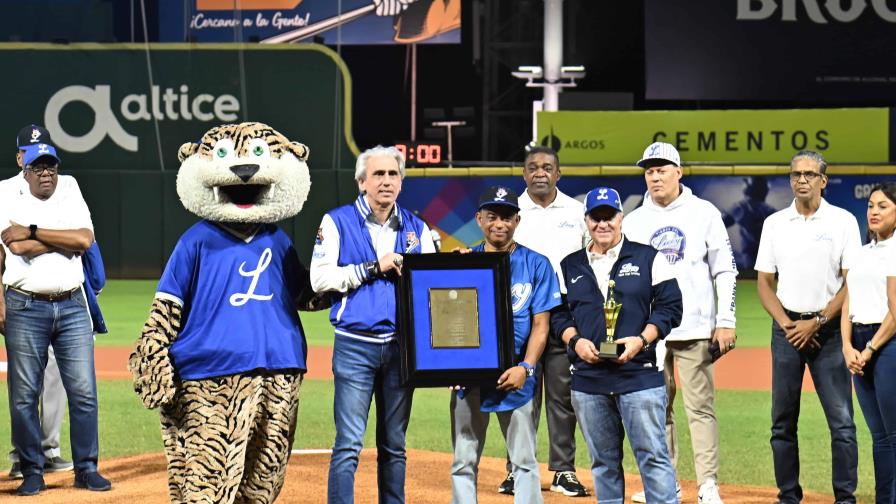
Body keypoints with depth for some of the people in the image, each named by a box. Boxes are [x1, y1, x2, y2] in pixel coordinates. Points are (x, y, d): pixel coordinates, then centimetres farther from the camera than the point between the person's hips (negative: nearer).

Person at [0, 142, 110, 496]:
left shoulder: (73, 203, 13)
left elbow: (85, 239, -7)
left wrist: (33, 231, -8)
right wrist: (66, 240, -8)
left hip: (72, 307, 2)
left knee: (84, 390, -1)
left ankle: (86, 469, 7)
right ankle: (32, 472, 8)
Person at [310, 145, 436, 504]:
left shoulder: (416, 229, 13)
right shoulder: (337, 222, 2)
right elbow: (320, 278, -9)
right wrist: (373, 268, -13)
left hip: (402, 346, 4)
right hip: (355, 346, -4)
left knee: (394, 446, 9)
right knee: (348, 444, -8)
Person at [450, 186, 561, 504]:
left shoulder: (536, 265, 3)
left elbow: (541, 324, -2)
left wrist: (525, 368, -13)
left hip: (517, 374, -2)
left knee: (524, 460, 1)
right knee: (463, 462, 4)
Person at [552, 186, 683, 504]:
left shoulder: (648, 258, 5)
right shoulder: (570, 267, 14)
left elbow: (670, 307, 1)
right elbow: (558, 314, 13)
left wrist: (642, 339, -13)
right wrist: (575, 341, -6)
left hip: (639, 374, -3)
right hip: (587, 379, 3)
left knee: (652, 454, -7)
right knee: (603, 461, 9)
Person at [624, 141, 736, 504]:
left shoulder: (704, 213, 3)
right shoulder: (633, 222, 10)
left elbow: (725, 270, 2)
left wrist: (726, 321, -5)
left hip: (694, 330, -3)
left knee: (700, 407, -5)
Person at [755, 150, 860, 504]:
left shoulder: (843, 221, 1)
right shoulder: (775, 223, 9)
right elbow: (764, 282, 9)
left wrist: (816, 323, -10)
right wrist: (787, 325, -5)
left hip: (828, 327, -3)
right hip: (787, 327, 3)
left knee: (841, 419, -7)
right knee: (782, 420, 4)